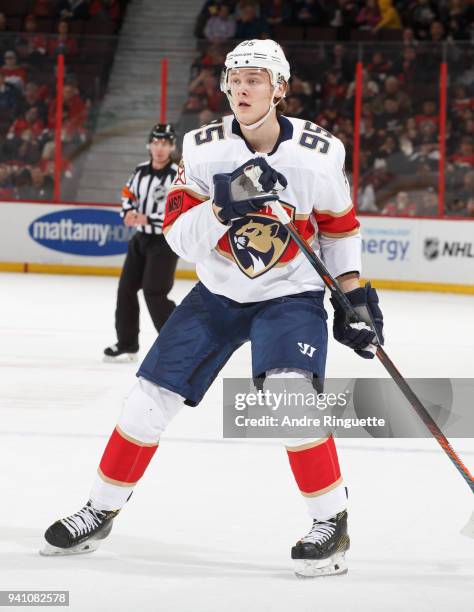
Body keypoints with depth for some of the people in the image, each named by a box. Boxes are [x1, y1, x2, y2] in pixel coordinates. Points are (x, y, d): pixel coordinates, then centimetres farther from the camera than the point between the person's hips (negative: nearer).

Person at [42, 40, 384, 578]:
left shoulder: (319, 154, -14)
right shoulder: (205, 149, -13)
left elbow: (340, 224, 3)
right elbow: (180, 237, -16)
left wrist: (354, 294, -2)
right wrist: (221, 205, -34)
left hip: (290, 292, -3)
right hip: (218, 292, 3)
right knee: (151, 396, 1)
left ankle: (331, 522, -14)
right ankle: (100, 511, 18)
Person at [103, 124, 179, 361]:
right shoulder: (141, 171, 5)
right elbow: (128, 194, 19)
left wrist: (148, 220, -24)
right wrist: (129, 212, -4)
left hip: (164, 242, -8)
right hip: (141, 239, 8)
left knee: (154, 294, -14)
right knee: (126, 288, 8)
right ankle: (127, 344, 20)